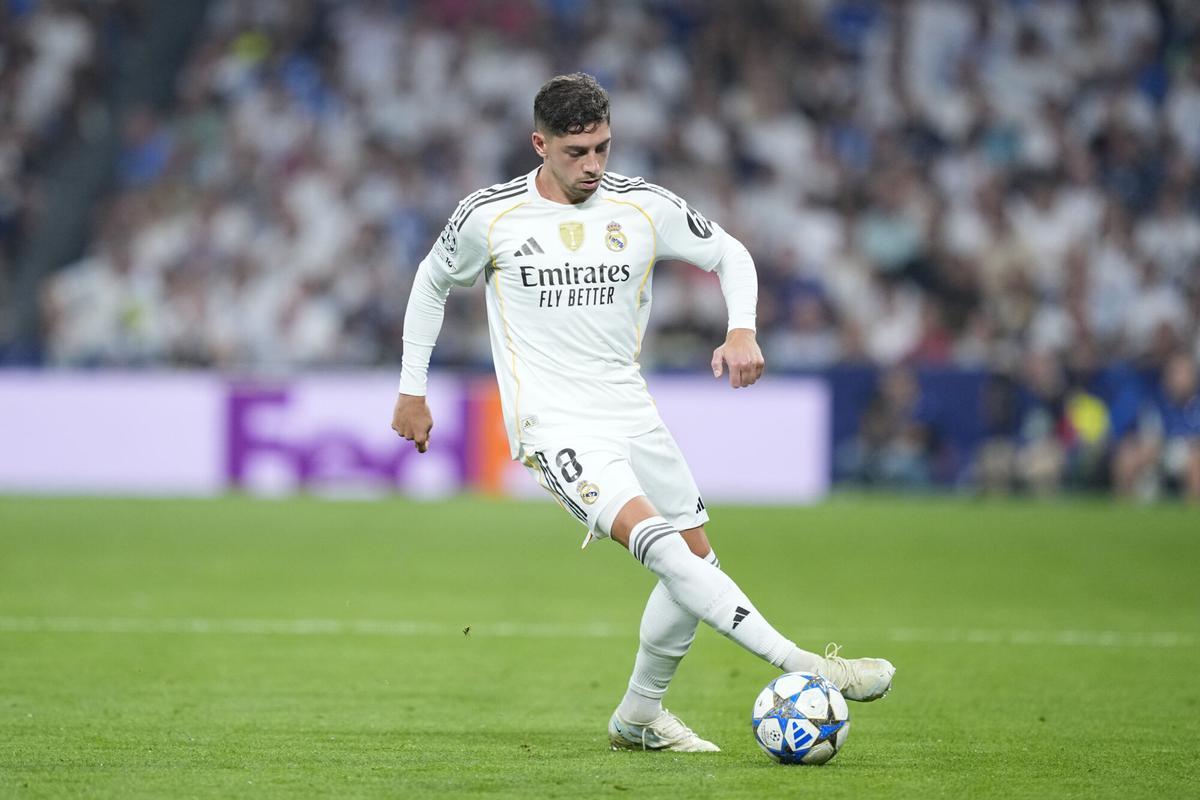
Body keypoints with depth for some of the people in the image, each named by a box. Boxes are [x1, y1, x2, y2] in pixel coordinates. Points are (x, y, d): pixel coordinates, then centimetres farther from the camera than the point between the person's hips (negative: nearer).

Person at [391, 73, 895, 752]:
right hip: (554, 422, -5)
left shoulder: (646, 207, 0)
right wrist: (412, 390, 15)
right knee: (658, 543, -25)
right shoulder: (489, 217, -5)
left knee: (697, 557, 7)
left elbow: (729, 254, 12)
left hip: (630, 410, 6)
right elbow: (433, 283, 13)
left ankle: (640, 717, 26)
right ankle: (804, 666, -32)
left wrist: (743, 330, -6)